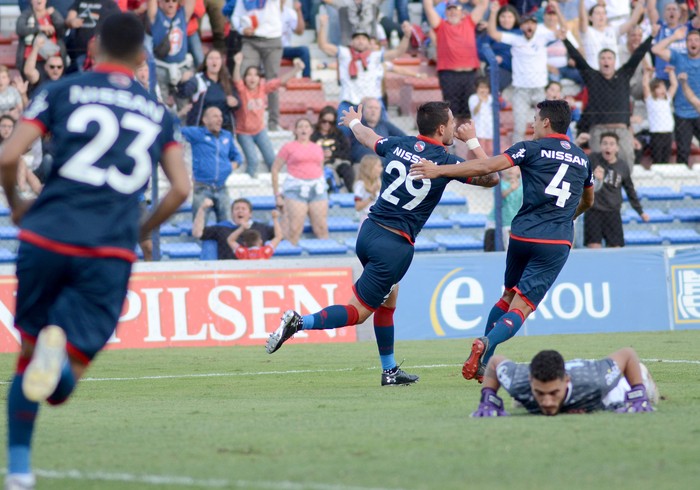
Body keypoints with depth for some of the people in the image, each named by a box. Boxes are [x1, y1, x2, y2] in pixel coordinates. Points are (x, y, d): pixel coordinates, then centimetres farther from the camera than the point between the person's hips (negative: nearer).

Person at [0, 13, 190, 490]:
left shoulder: (62, 92, 8)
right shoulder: (159, 113, 16)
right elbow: (181, 188, 8)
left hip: (47, 236, 0)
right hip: (111, 250, 0)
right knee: (62, 386, 1)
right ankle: (61, 348, -34)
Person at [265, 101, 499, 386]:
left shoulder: (399, 144, 5)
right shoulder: (444, 162, -10)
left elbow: (368, 138, 27)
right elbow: (490, 178, -2)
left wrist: (354, 122, 49)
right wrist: (472, 141, 5)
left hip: (369, 231, 7)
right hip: (395, 245, -7)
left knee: (389, 298, 23)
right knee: (358, 312, -1)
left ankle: (390, 371, 27)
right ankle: (300, 322, -19)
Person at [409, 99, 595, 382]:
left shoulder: (532, 149, 0)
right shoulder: (581, 158, 15)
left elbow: (487, 167, -12)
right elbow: (587, 201, 33)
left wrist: (439, 171, -11)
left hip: (523, 234, -1)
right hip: (557, 243, 1)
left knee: (508, 297, 20)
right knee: (521, 307, -5)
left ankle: (482, 363, 17)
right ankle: (487, 343, -33)